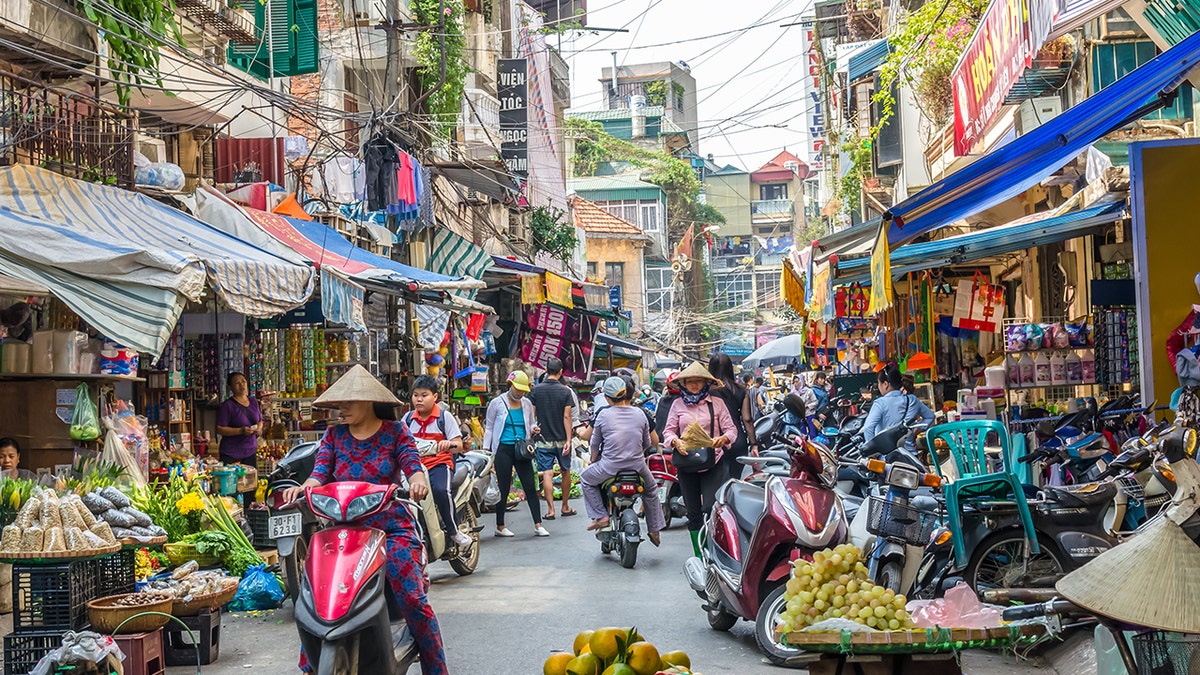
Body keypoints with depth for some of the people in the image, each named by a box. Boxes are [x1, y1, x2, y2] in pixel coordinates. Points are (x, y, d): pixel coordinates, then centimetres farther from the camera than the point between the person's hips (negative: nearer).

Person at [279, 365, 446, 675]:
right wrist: (302, 487, -23)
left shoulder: (395, 431, 5)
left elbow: (413, 464, -7)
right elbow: (320, 472, 0)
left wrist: (418, 480, -32)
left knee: (412, 599, -16)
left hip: (392, 526, -3)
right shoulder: (335, 435, 12)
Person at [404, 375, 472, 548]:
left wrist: (448, 444, -24)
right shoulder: (408, 417, 14)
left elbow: (458, 445, -2)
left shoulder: (444, 416, 4)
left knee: (440, 490, -34)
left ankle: (453, 530, -16)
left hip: (439, 464, -4)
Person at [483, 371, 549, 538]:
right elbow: (489, 428, 5)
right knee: (503, 488, 1)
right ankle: (500, 526, 11)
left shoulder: (527, 404, 10)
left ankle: (538, 525, 1)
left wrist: (534, 430, -1)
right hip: (504, 450, -3)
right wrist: (486, 451, 0)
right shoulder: (497, 403, 0)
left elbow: (531, 424, 23)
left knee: (530, 486, -2)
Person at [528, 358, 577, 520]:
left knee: (547, 474, -2)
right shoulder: (565, 391, -6)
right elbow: (567, 417, -9)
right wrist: (568, 440, -10)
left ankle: (550, 510, -7)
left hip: (543, 440, 0)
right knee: (565, 472, 14)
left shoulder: (536, 390, -2)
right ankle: (565, 507, 22)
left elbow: (532, 415, 0)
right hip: (561, 439, 0)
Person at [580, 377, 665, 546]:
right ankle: (655, 529, 32)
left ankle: (600, 516, 11)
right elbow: (647, 444, 10)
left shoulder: (603, 414, -6)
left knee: (586, 479, 22)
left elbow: (595, 443, 4)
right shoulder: (640, 414, 1)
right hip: (637, 465, 3)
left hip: (610, 466, -3)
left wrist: (593, 461, 22)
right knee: (651, 489, 30)